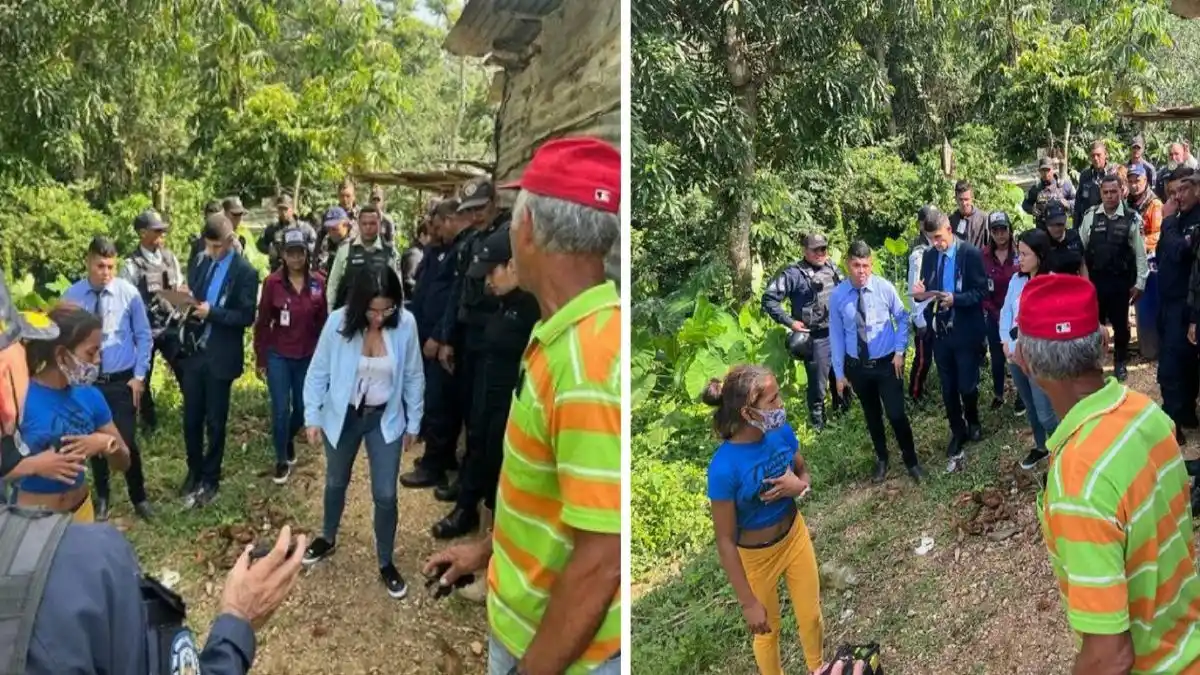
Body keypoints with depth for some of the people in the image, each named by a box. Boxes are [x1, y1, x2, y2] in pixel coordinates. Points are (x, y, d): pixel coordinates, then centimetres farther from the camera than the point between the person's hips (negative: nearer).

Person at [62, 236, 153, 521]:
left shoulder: (128, 293, -10)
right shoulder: (72, 295, -8)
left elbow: (144, 336, -1)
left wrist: (139, 376, -5)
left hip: (122, 380, -1)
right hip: (86, 381, 2)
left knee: (127, 442, 0)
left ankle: (139, 498, 21)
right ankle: (102, 499, 32)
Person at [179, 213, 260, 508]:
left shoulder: (245, 272, -10)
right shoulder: (201, 263, 5)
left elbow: (246, 317, -13)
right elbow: (191, 297, 14)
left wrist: (211, 312, -24)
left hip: (220, 357, -4)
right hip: (194, 351, 4)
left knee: (215, 422, 8)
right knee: (191, 418, 12)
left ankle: (210, 480, 23)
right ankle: (194, 472, 30)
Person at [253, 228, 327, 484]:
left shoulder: (318, 283, -4)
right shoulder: (272, 282, -9)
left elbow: (322, 322, 2)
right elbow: (263, 322, -4)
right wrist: (260, 358, -2)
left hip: (308, 357, 2)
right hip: (278, 356, -2)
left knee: (303, 407, 11)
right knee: (281, 409, -3)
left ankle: (289, 439, 43)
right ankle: (282, 461, 16)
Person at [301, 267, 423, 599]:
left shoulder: (406, 325, -20)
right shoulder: (338, 322, -21)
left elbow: (414, 377, -6)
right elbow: (318, 373, -7)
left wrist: (413, 423, 1)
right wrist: (313, 417, -6)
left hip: (385, 418, 0)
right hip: (342, 416, 1)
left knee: (385, 495, 2)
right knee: (336, 483, 22)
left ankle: (386, 563, 23)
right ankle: (328, 539, 49)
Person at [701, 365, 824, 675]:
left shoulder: (781, 432, -19)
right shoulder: (724, 468, -34)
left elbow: (803, 472, 2)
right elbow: (725, 540, -24)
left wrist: (800, 485, -23)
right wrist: (749, 603, -18)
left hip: (795, 536, 5)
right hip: (755, 557, -5)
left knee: (811, 617, 24)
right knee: (767, 630, 21)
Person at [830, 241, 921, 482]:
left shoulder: (885, 288, -15)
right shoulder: (837, 296, -11)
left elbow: (902, 318, 1)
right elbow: (836, 335, -2)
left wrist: (899, 351, -6)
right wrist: (839, 372, 1)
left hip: (887, 363, -2)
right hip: (857, 366, 2)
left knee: (896, 414, -1)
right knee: (872, 415, 18)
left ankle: (911, 461, 24)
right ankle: (881, 459, 39)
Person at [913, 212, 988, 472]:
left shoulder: (970, 253, -11)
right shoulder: (929, 256, 3)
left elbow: (980, 292, -13)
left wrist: (955, 299, -28)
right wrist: (920, 293, -14)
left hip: (965, 331, -4)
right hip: (939, 330, 4)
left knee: (967, 385, 5)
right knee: (948, 387, 11)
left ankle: (972, 422, 34)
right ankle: (957, 431, 28)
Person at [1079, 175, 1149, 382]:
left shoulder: (1132, 219, -8)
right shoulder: (1090, 217, -3)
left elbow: (1140, 253, -4)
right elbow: (1080, 248, 2)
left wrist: (1140, 283, -5)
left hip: (1121, 281, -1)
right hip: (1095, 279, 1)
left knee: (1120, 323, 12)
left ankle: (1120, 363, 30)